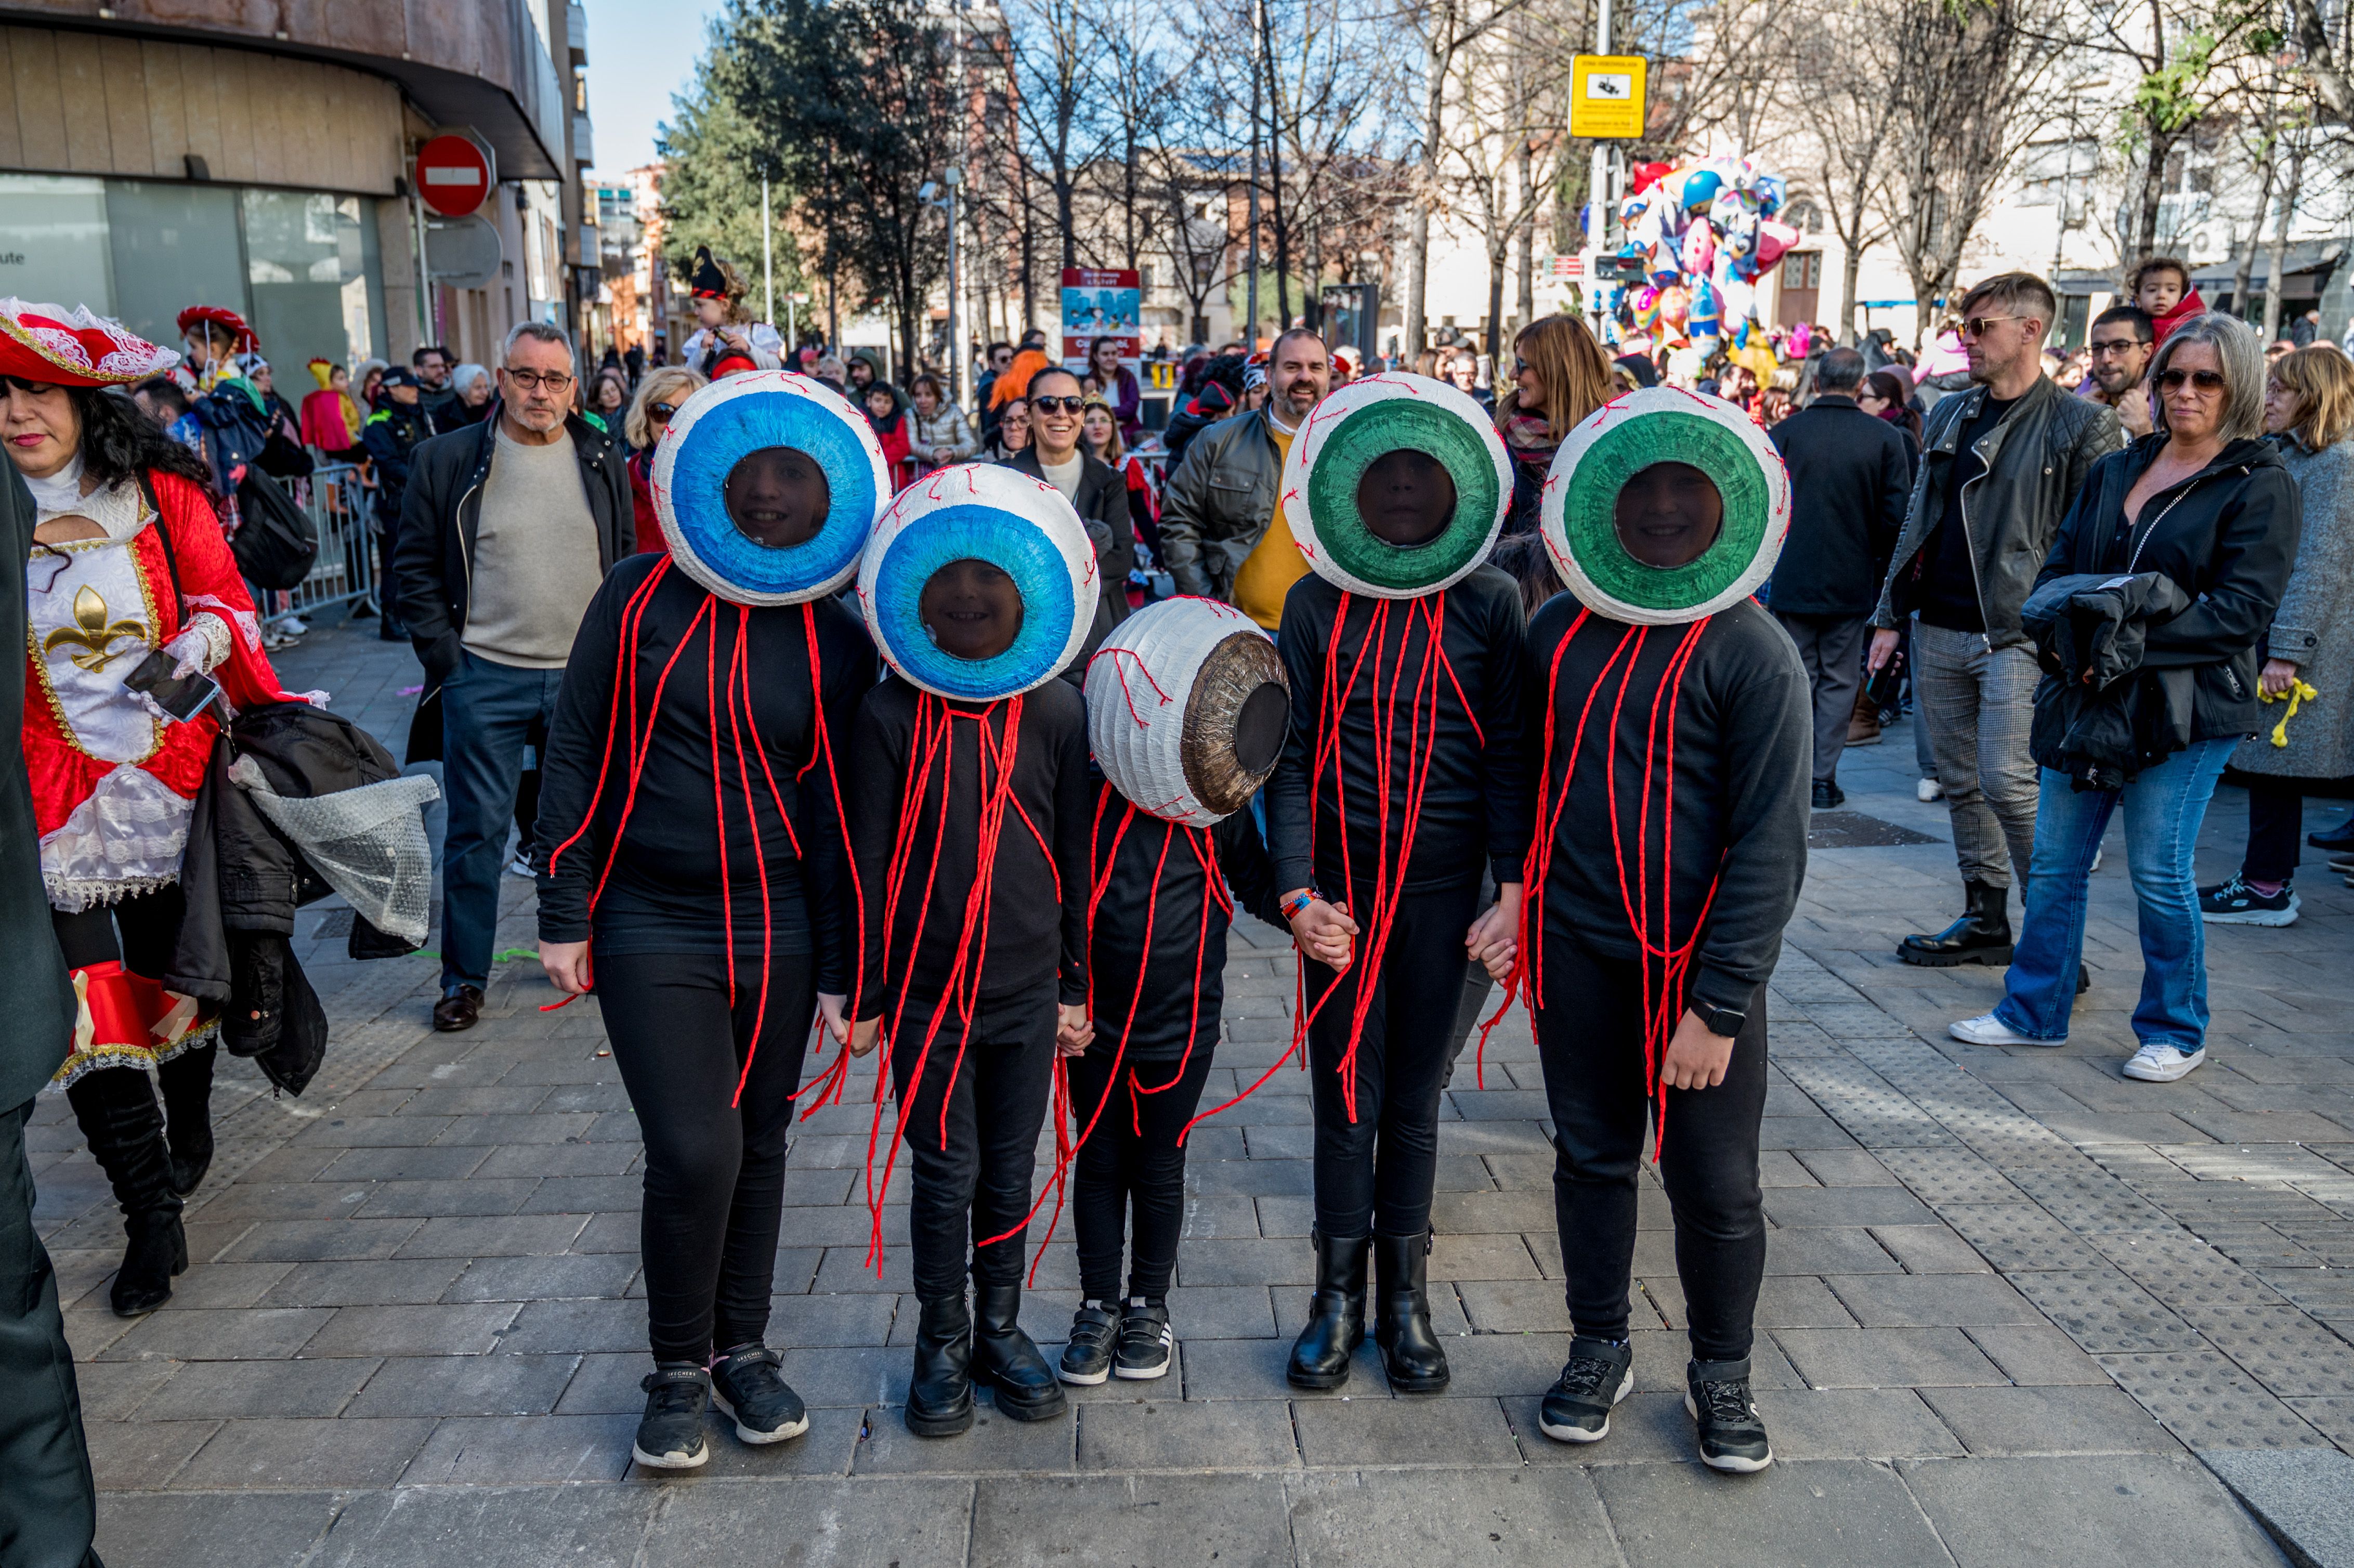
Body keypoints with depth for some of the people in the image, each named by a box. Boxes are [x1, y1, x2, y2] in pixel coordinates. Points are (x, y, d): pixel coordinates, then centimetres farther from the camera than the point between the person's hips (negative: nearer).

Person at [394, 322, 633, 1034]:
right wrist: (445, 658, -6)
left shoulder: (602, 457, 6)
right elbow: (416, 567, 2)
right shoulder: (446, 460, -1)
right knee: (477, 828, 4)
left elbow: (627, 558, 12)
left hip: (587, 678, 2)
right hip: (486, 678, -2)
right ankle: (463, 977, 17)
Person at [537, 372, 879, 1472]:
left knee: (758, 1146, 11)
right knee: (694, 1151, -7)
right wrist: (564, 914, -2)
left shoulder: (836, 642, -2)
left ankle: (742, 1348, 32)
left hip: (777, 930, 2)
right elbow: (576, 756, 0)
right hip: (649, 927, -1)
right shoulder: (639, 599, -3)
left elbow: (838, 807, 2)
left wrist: (840, 967, 2)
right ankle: (678, 1369, 17)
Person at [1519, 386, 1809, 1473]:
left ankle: (1721, 1374, 31)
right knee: (1592, 1157, 16)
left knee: (1716, 1186, 6)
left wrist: (1718, 1006, -17)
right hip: (1577, 950, 4)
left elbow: (1769, 845, -13)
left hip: (1699, 964, -3)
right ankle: (1600, 1350, 36)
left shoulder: (1752, 655, -11)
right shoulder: (1558, 632, 3)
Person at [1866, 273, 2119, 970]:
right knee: (1962, 783, 11)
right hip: (1938, 631, 6)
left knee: (2008, 782, -13)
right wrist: (1890, 614, 14)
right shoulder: (1949, 415, 14)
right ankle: (1985, 921, 22)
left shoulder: (2080, 425, -4)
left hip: (2017, 635, -6)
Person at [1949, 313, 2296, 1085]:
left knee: (2159, 870, -2)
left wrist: (2134, 642, -21)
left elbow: (2243, 608, -12)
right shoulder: (2115, 470, 14)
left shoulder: (2261, 485, -3)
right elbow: (2057, 568, 13)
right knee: (2054, 861, 8)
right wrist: (2062, 632, -8)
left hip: (2186, 706, -5)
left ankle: (2175, 1032, 15)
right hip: (2089, 697, 5)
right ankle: (2034, 1011, 21)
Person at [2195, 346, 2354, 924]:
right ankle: (2267, 877, 17)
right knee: (2268, 762, 11)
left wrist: (2288, 649, -21)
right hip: (2259, 637, 9)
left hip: (2299, 645, -9)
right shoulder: (2287, 458, 18)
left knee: (2275, 762, -4)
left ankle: (2266, 887, 2)